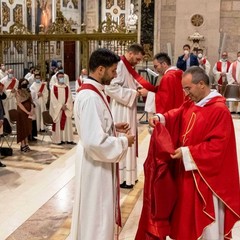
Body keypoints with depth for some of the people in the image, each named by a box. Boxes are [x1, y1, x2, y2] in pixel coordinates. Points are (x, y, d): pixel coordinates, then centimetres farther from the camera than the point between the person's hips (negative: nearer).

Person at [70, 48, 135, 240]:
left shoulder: (93, 92, 6)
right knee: (96, 214, 6)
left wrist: (114, 126, 6)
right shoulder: (90, 97, -26)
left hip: (98, 163, 10)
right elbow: (94, 141, -31)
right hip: (96, 165, -10)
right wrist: (123, 142, -18)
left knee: (99, 211, 25)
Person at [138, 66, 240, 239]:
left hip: (206, 174, -8)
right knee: (188, 214, 21)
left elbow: (217, 147, -24)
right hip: (187, 170, 8)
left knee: (206, 220, 8)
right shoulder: (191, 104, 5)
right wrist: (161, 118, -8)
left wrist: (187, 153, -24)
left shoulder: (219, 110, -21)